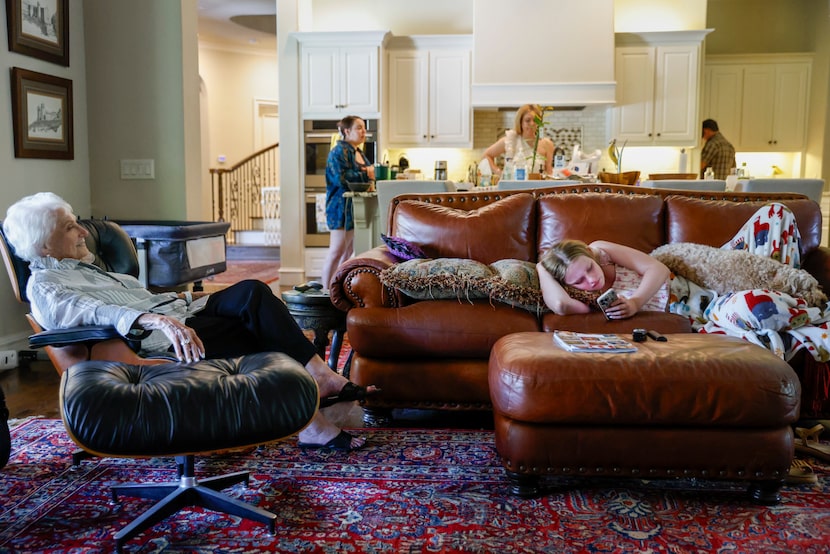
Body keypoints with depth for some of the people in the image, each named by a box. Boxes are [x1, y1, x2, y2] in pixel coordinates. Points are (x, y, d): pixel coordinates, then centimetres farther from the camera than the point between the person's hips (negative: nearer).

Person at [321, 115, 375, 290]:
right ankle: (326, 290, 0)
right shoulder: (339, 152, -11)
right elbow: (341, 178, -23)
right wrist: (366, 175, -16)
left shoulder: (359, 153, 18)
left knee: (349, 251, 10)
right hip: (343, 209, -9)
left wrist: (371, 174, -2)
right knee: (337, 251, -7)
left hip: (356, 209, 9)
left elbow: (367, 173, 22)